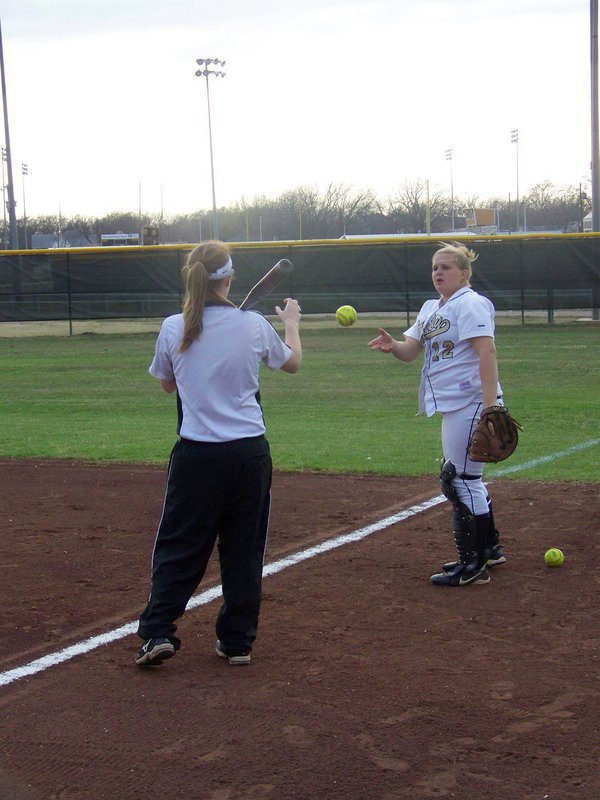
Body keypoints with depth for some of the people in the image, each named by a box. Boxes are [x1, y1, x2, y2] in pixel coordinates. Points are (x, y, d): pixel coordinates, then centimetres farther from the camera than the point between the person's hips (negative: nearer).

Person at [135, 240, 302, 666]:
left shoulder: (173, 328, -5)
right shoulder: (254, 325, -5)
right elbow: (293, 363, 16)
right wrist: (292, 323, 34)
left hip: (196, 453, 0)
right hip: (249, 453, 1)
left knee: (180, 543, 9)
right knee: (243, 547, 11)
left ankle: (158, 631, 0)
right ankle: (238, 641, 17)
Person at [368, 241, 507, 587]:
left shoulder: (471, 303, -11)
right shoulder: (431, 309, 18)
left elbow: (487, 353, -21)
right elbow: (410, 352, 14)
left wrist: (490, 405, -30)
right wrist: (392, 345, -10)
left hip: (472, 402, -10)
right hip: (453, 405, 10)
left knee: (459, 479, -8)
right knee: (464, 478, 18)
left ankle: (473, 564, -1)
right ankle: (489, 549, 31)